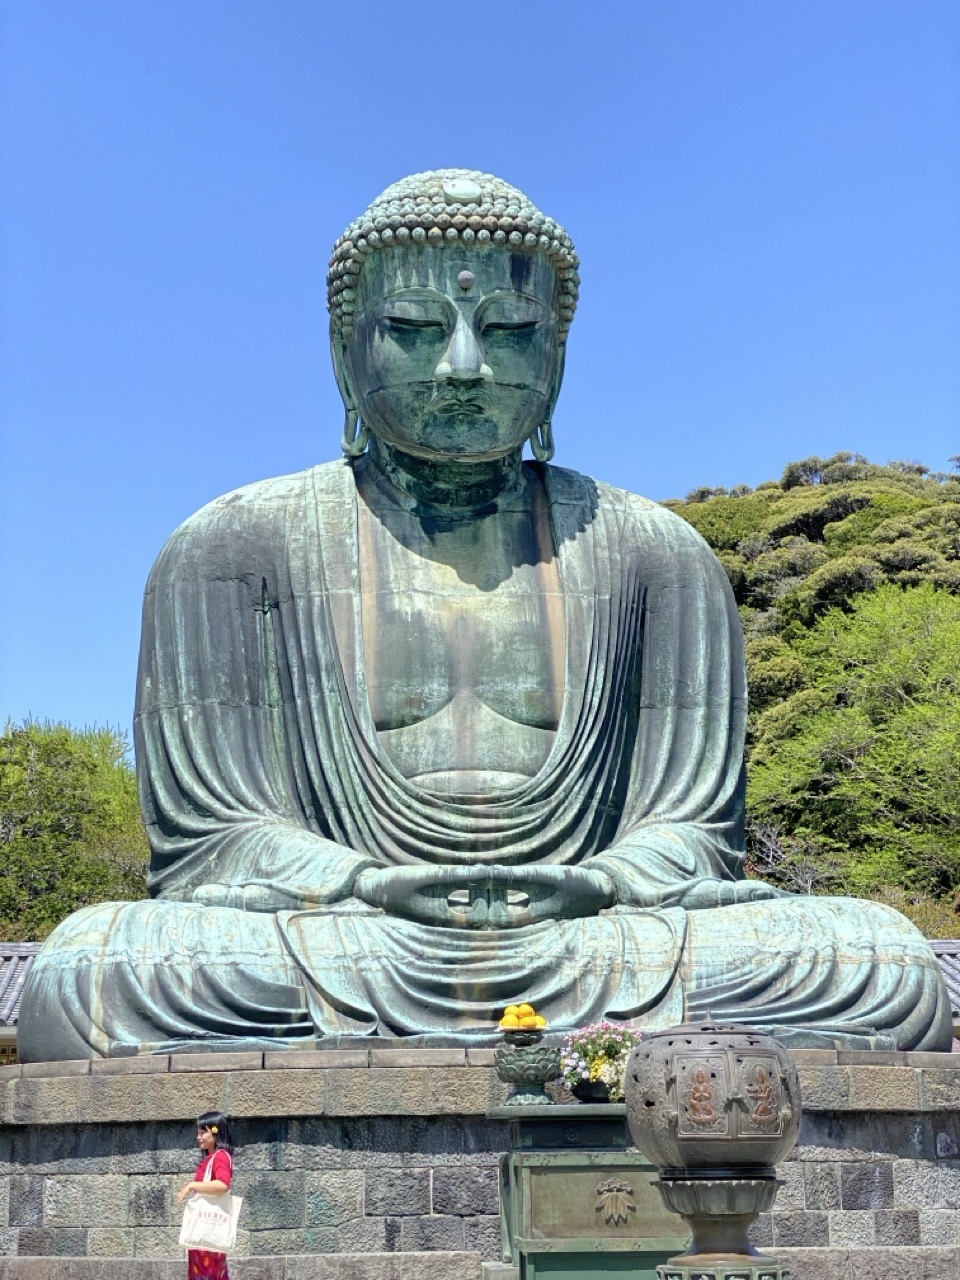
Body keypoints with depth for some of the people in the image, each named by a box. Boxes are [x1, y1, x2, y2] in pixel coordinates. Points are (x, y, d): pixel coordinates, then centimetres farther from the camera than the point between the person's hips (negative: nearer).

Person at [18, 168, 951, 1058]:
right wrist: (373, 888, -17)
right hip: (340, 962, -1)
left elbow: (691, 828, 10)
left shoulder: (649, 554, 13)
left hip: (590, 957, 2)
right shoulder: (237, 548, 7)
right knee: (83, 977, -32)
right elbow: (206, 839, 3)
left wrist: (589, 885, -14)